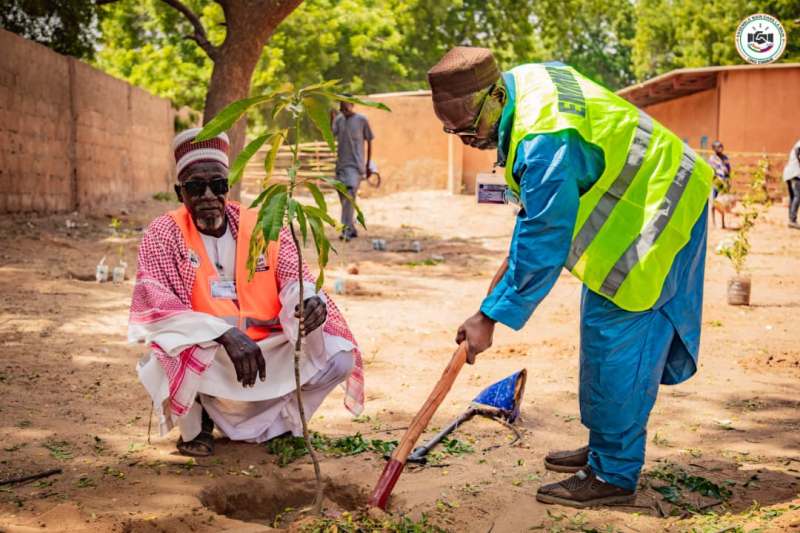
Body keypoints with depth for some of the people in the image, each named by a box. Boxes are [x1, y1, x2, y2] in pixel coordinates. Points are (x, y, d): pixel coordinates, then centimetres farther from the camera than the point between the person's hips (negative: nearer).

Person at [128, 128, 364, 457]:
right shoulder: (164, 235, -9)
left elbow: (294, 280, -5)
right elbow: (154, 306, -20)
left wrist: (311, 302, -32)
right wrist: (225, 334, -34)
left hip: (268, 353, 3)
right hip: (205, 361, -3)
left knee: (338, 356, -15)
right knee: (160, 364, -35)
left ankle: (278, 418, 14)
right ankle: (195, 425, 3)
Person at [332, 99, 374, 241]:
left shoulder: (362, 120, -3)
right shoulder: (338, 119, 7)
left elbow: (369, 142, 3)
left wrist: (368, 165, 3)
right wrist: (332, 119, -19)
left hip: (355, 165, -5)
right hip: (341, 164, 5)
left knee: (349, 196, -16)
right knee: (343, 197, 9)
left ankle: (347, 230, -20)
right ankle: (352, 229, 21)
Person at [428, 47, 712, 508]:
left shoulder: (545, 142, -33)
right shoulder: (523, 80, -2)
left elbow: (544, 244, -30)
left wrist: (489, 318, -24)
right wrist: (515, 257, 18)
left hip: (654, 217, -11)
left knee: (617, 347, -8)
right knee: (601, 336, 17)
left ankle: (614, 475, 3)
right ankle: (604, 447, 29)